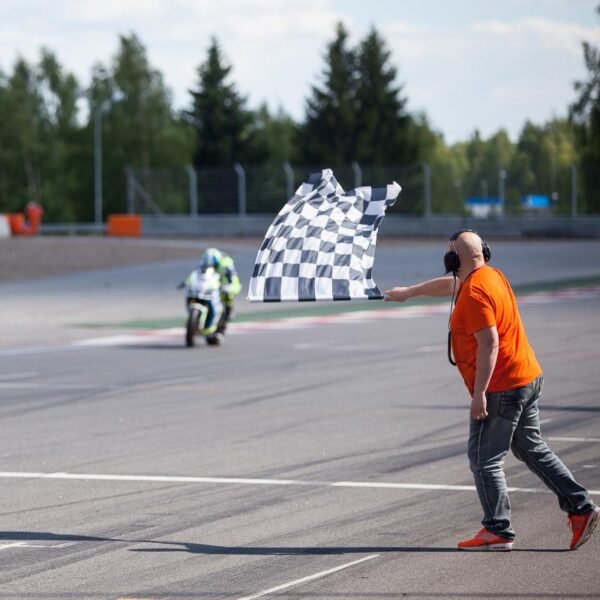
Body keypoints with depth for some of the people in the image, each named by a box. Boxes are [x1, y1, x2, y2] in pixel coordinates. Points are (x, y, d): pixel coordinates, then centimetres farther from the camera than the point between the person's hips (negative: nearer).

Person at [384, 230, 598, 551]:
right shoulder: (491, 275, 12)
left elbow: (489, 344, -24)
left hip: (501, 389, -10)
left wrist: (479, 394, -23)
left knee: (484, 460, -3)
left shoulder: (474, 293, -18)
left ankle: (498, 531, -3)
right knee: (533, 450, 17)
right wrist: (408, 292, 44)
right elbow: (448, 284, 30)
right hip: (528, 379, 10)